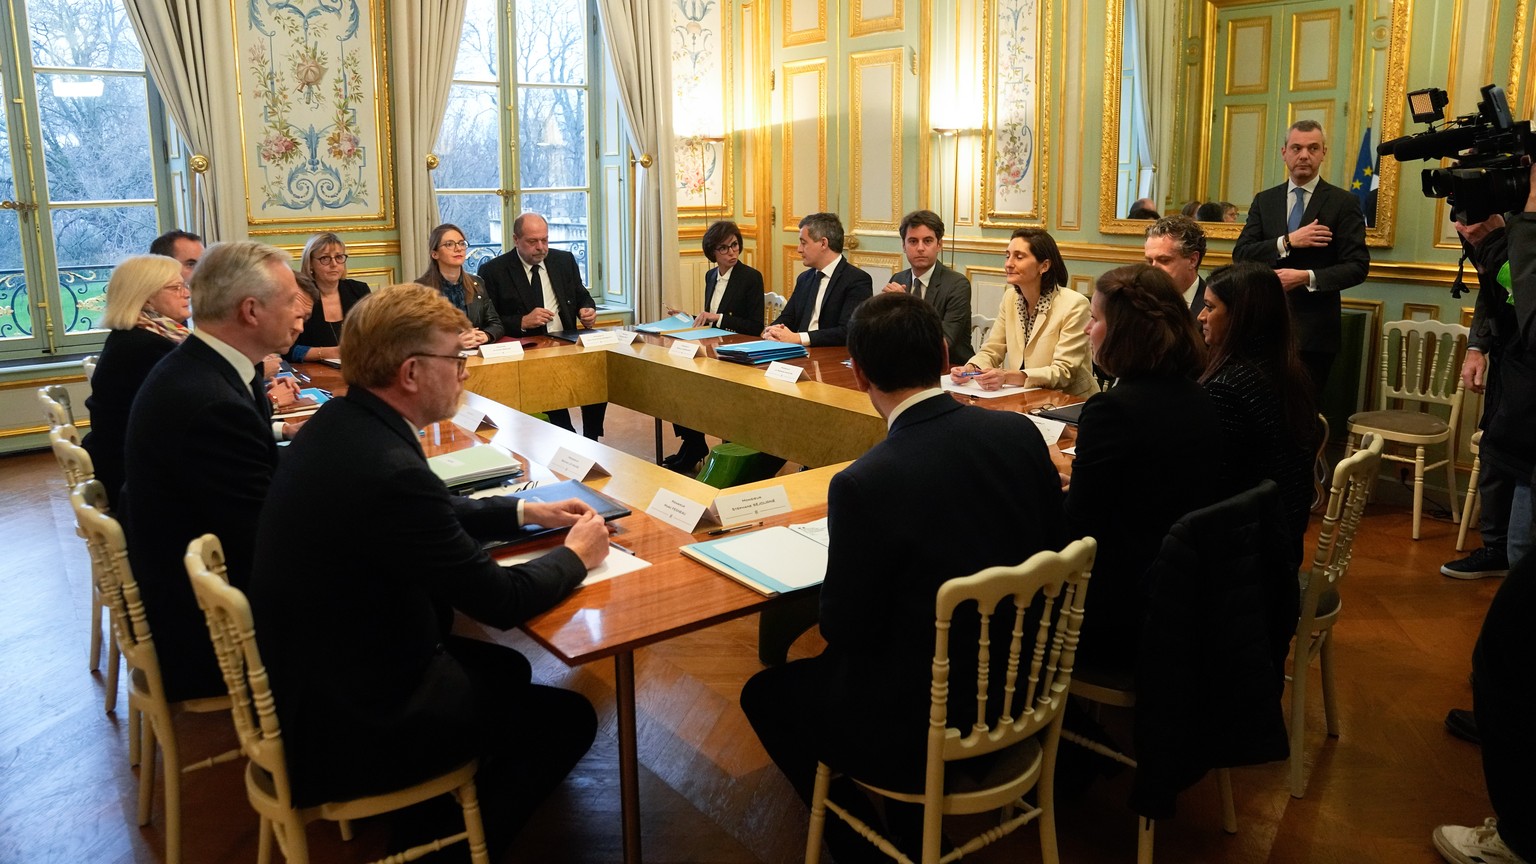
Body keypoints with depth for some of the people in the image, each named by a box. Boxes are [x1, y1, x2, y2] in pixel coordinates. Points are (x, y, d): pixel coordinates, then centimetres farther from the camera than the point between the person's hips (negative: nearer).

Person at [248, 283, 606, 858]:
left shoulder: (340, 422, -3)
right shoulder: (388, 470, -32)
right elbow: (502, 602, -22)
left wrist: (523, 512, 13)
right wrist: (576, 556, -4)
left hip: (313, 671, 9)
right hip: (350, 726, -9)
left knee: (508, 669, 23)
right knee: (569, 718, 4)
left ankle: (432, 815, 34)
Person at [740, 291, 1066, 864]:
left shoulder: (864, 484, -26)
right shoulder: (1021, 433, -9)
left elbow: (844, 629, -15)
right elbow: (1051, 550, 4)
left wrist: (840, 570, 4)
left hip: (924, 726, -7)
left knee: (765, 694, 19)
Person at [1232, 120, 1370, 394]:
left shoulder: (1343, 203, 1)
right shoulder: (1264, 201, 11)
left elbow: (1357, 266, -4)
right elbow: (1241, 255, 0)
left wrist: (1307, 277, -18)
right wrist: (1288, 242, -13)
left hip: (1313, 331, -2)